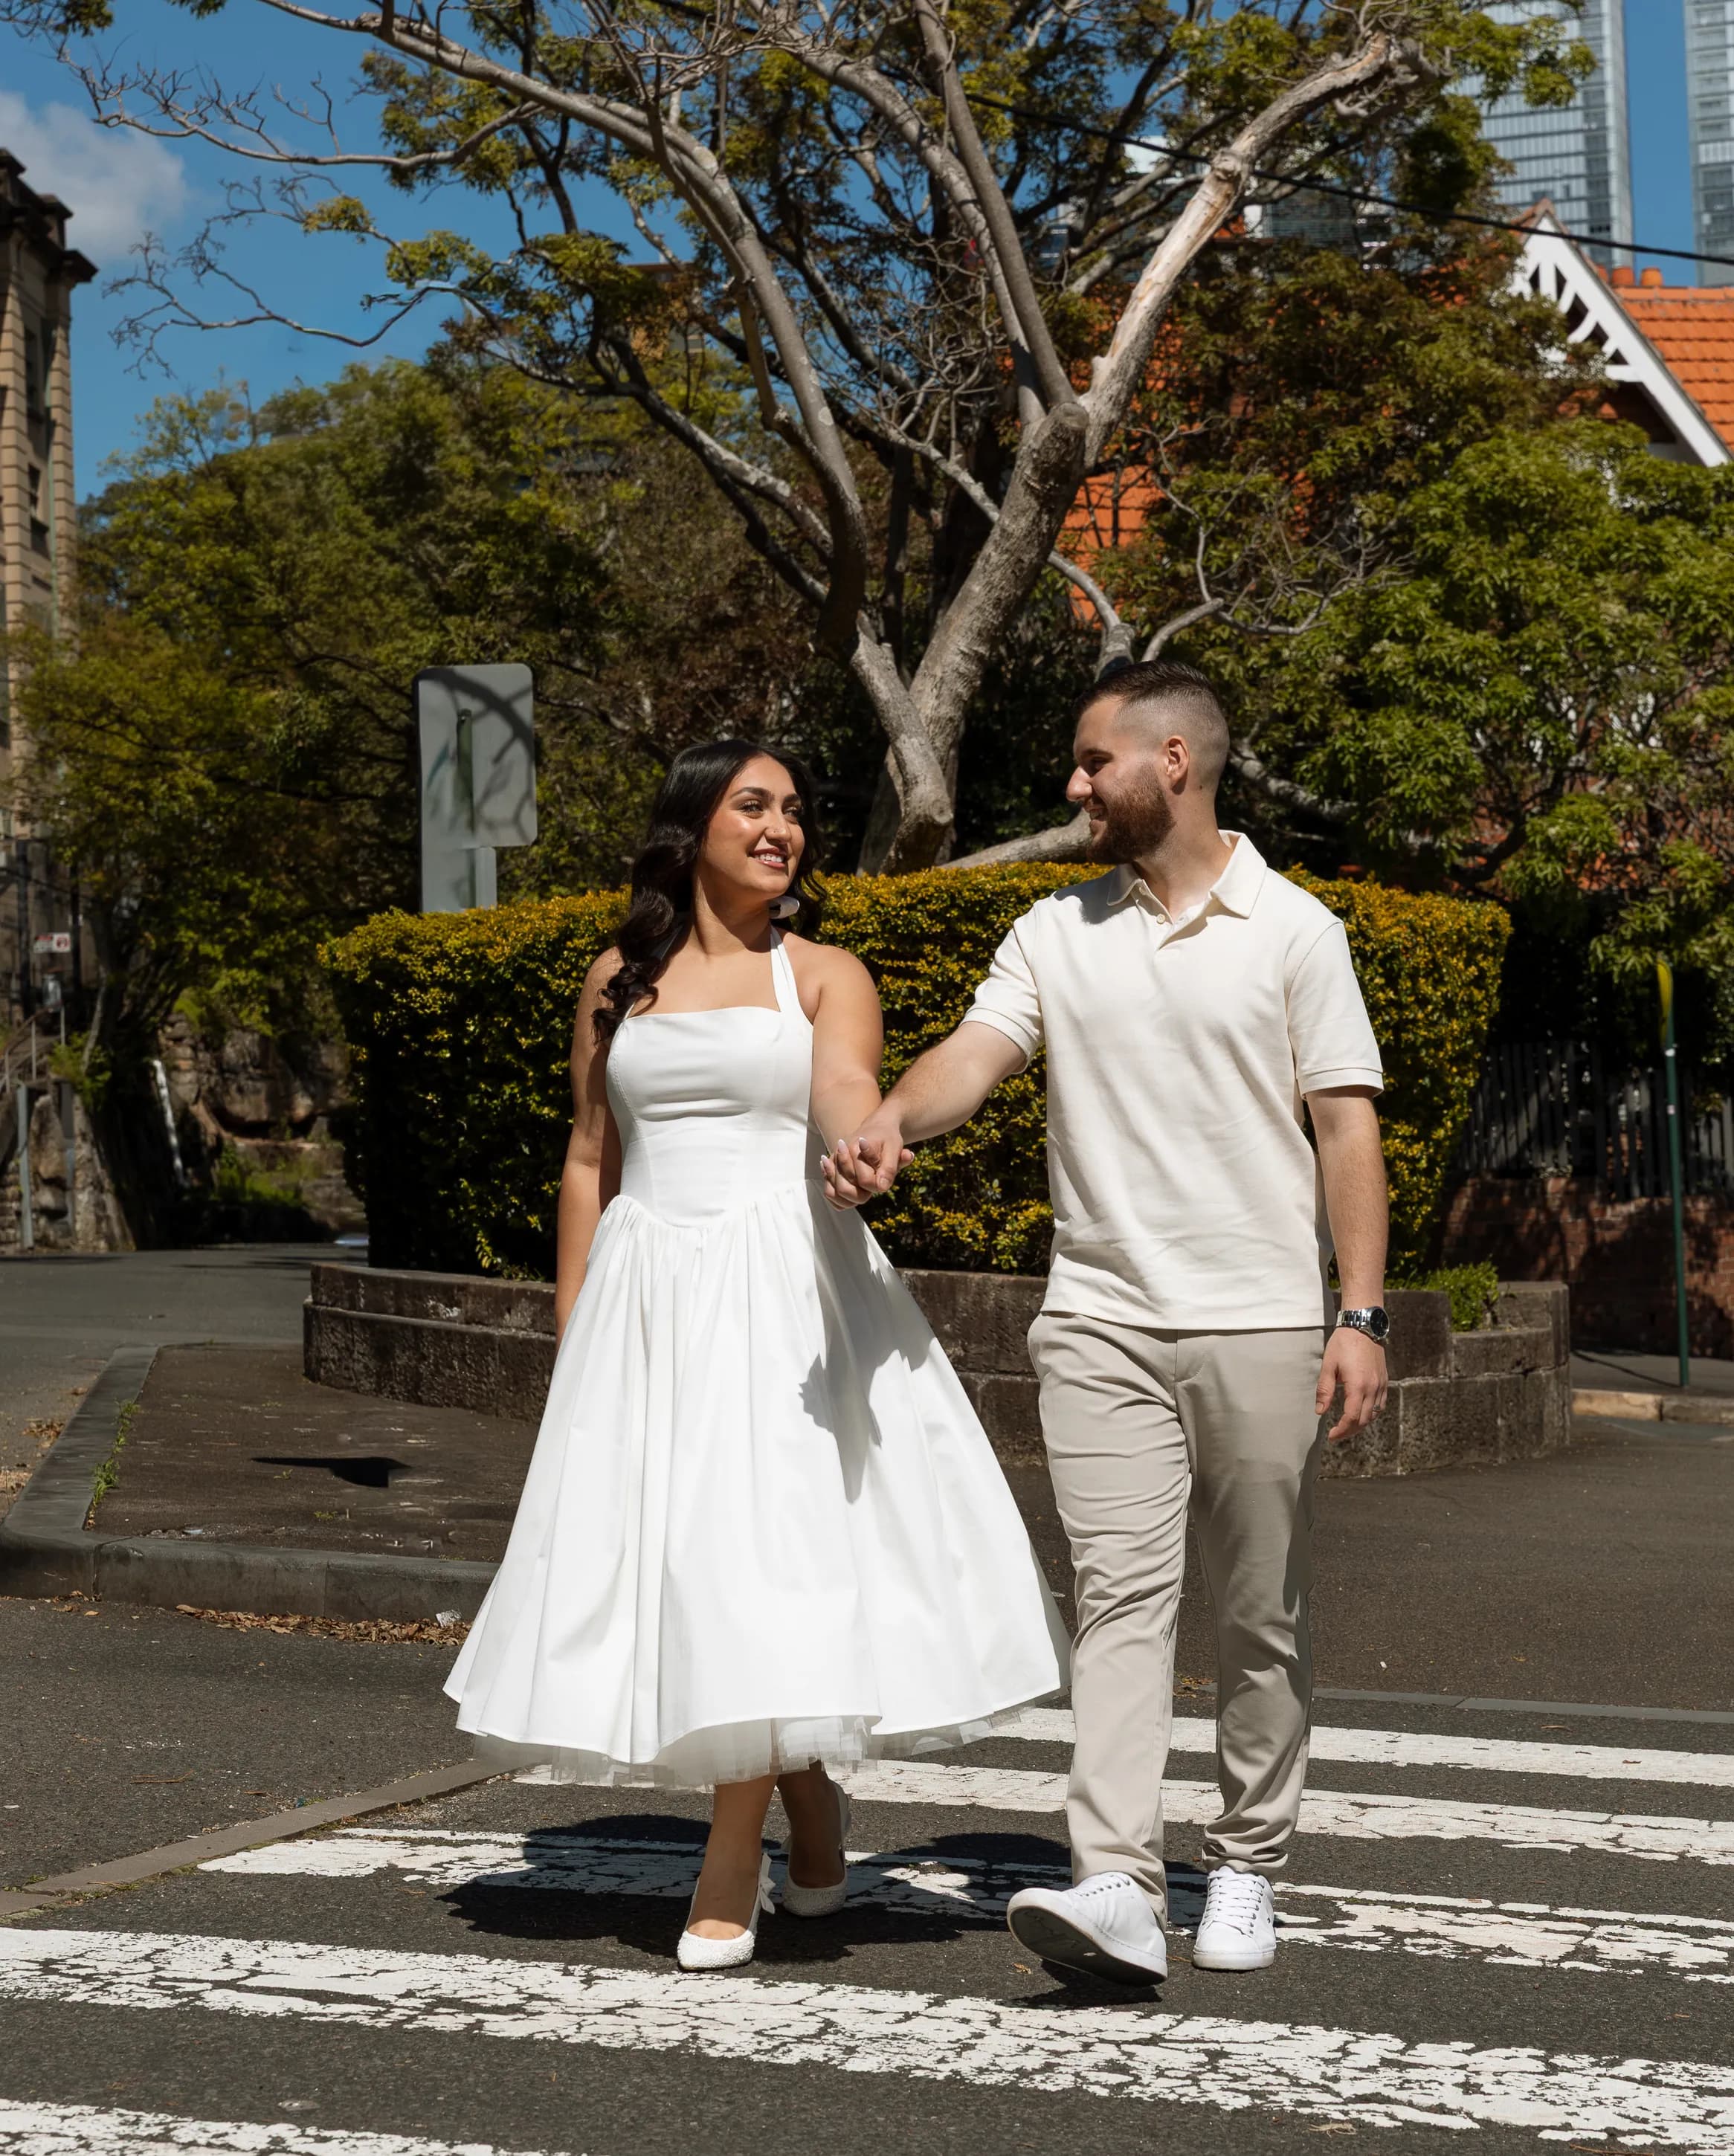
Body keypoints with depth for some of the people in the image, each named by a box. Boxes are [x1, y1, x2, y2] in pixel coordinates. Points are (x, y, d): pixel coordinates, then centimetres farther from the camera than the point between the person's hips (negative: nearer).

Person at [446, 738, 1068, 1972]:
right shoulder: (617, 982, 12)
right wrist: (572, 1336, 11)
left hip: (785, 1292, -3)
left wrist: (865, 1148, -39)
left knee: (766, 1552, -11)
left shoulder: (822, 977, 4)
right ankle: (813, 1819, 21)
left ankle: (731, 1870, 0)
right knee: (661, 1557, 2)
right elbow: (589, 1162, 15)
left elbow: (850, 1102, -15)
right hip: (648, 1298, 3)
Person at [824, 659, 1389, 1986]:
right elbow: (976, 1052, -4)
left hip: (1262, 1322, -1)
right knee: (1122, 1595, -8)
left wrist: (1362, 1314, -9)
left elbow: (1347, 1125, -1)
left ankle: (1246, 1872, 21)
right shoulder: (1056, 933, 10)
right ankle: (1120, 1889, -15)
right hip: (1102, 1324, 2)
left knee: (1262, 1614, 7)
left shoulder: (1293, 930, 1)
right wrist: (889, 1123, -26)